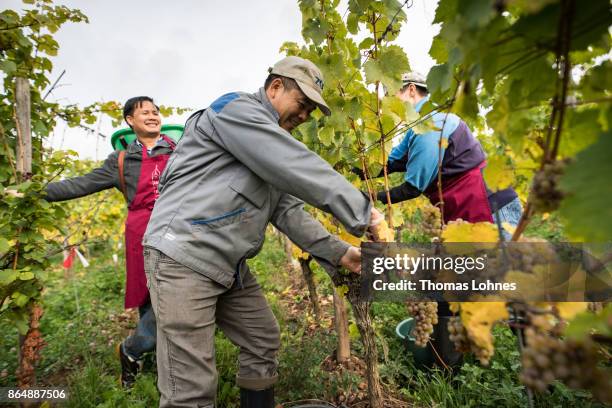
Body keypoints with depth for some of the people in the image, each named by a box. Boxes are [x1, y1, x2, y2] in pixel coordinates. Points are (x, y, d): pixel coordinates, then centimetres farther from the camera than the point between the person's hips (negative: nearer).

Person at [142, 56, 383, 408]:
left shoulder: (273, 154, 17)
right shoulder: (236, 109, -11)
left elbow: (288, 209, 10)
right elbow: (300, 169, -22)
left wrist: (337, 252, 1)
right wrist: (361, 213, -16)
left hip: (231, 264, 10)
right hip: (183, 256, -9)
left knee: (264, 341, 17)